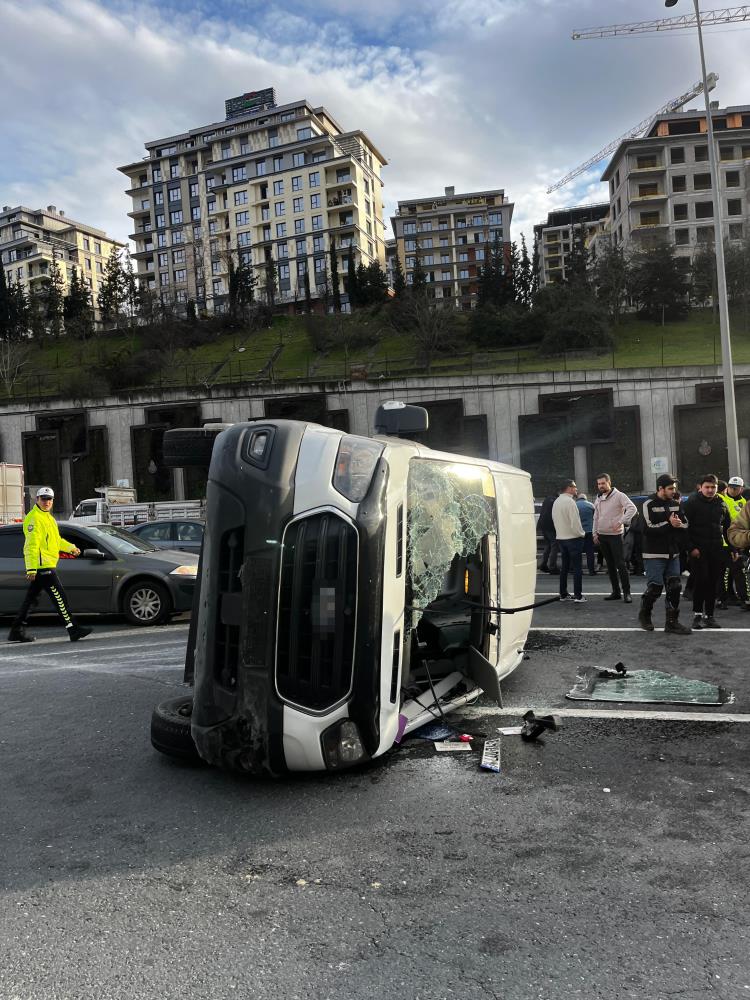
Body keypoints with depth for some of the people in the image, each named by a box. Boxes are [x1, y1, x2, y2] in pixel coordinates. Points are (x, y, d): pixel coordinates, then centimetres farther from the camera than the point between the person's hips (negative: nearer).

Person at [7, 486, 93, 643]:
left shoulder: (48, 517, 19)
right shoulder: (34, 518, -12)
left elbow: (55, 540, 33)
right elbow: (31, 545, -20)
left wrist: (71, 547, 28)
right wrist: (31, 568, -24)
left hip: (47, 565, 10)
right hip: (41, 566, -10)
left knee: (31, 598, 14)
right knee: (59, 597, -10)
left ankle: (17, 631, 22)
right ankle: (73, 630, -9)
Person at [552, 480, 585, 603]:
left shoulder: (556, 502, 9)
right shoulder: (569, 501, -18)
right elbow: (575, 522, -20)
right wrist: (581, 533, -5)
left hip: (561, 538, 8)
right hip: (573, 537, -8)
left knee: (564, 567, 14)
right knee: (577, 567, -2)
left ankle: (563, 594, 17)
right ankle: (578, 595, -3)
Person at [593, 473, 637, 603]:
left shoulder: (618, 495, -9)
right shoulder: (598, 498, 12)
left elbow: (632, 508, -20)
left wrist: (620, 522, -27)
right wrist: (595, 533, 12)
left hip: (615, 535, -7)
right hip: (602, 535, 7)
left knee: (620, 564, -8)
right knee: (610, 565, 11)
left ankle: (626, 592, -3)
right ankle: (616, 592, 17)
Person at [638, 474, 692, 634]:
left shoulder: (675, 504, 11)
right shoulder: (649, 504, -9)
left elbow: (685, 524, 14)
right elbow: (647, 528, -18)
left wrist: (679, 524, -8)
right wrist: (669, 524, -15)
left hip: (673, 554, 6)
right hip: (654, 555, -6)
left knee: (674, 587, 4)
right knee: (655, 587, -5)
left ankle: (672, 622, 12)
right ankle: (644, 615, 19)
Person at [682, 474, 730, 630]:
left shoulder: (721, 504, 12)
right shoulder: (692, 503, -2)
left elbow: (727, 528, 18)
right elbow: (685, 527, -6)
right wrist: (691, 547, -13)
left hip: (716, 550, 4)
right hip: (698, 550, -4)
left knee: (713, 583, 5)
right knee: (700, 581, -9)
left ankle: (709, 615, 12)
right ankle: (697, 614, 1)